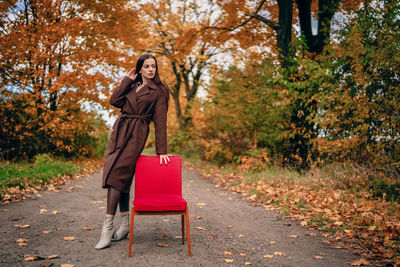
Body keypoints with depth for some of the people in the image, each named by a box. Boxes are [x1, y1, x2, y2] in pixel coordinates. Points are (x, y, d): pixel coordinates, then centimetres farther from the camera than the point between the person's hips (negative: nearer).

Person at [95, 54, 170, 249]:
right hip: (119, 131, 6)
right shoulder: (132, 86, 17)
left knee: (116, 175, -16)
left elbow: (160, 122, -2)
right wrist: (127, 79, 4)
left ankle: (108, 227, -15)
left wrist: (161, 151, -6)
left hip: (136, 135, -6)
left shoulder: (158, 91, 1)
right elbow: (114, 101, 3)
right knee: (122, 177, 5)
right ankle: (125, 224, 14)